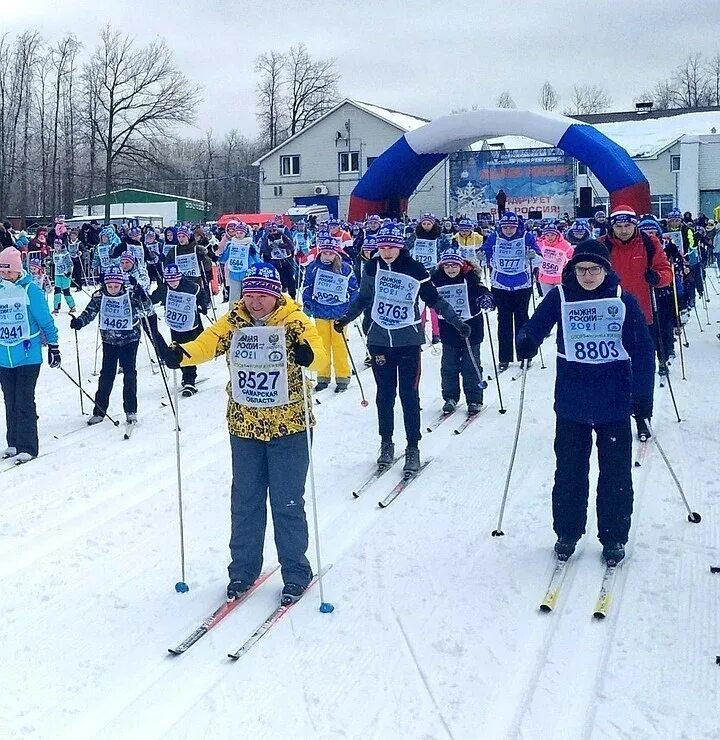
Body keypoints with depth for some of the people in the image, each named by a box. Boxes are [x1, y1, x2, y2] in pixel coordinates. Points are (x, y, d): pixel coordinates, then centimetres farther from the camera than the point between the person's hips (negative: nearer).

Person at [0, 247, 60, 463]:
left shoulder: (30, 289, -7)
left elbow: (46, 320, -2)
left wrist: (53, 346, -2)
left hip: (28, 356, -5)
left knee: (24, 402, -5)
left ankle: (27, 447, 1)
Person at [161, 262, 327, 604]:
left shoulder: (294, 320, -9)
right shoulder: (234, 321, 0)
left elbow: (319, 354, -21)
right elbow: (208, 342, -12)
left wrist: (307, 354, -44)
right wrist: (179, 354, -32)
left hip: (288, 426, -3)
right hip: (244, 427, 3)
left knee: (288, 502, 4)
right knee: (245, 501, 12)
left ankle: (295, 572, 20)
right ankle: (243, 569, 28)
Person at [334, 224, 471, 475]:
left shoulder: (415, 270, -8)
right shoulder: (372, 268, 0)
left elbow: (435, 300, 1)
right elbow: (363, 298, 15)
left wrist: (458, 323, -1)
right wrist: (346, 319, 11)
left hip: (408, 340, -2)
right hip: (379, 339, 3)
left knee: (409, 395, 0)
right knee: (384, 394, 10)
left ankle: (413, 448, 9)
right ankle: (386, 443, 23)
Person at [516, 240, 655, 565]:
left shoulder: (624, 301, -4)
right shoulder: (560, 297, -2)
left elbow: (642, 349, -2)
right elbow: (535, 326, -3)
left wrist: (643, 395, -7)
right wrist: (526, 341, -27)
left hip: (615, 403, 0)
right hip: (571, 402, 0)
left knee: (616, 472, 8)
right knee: (569, 470, 9)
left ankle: (614, 538, 23)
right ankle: (567, 533, 26)